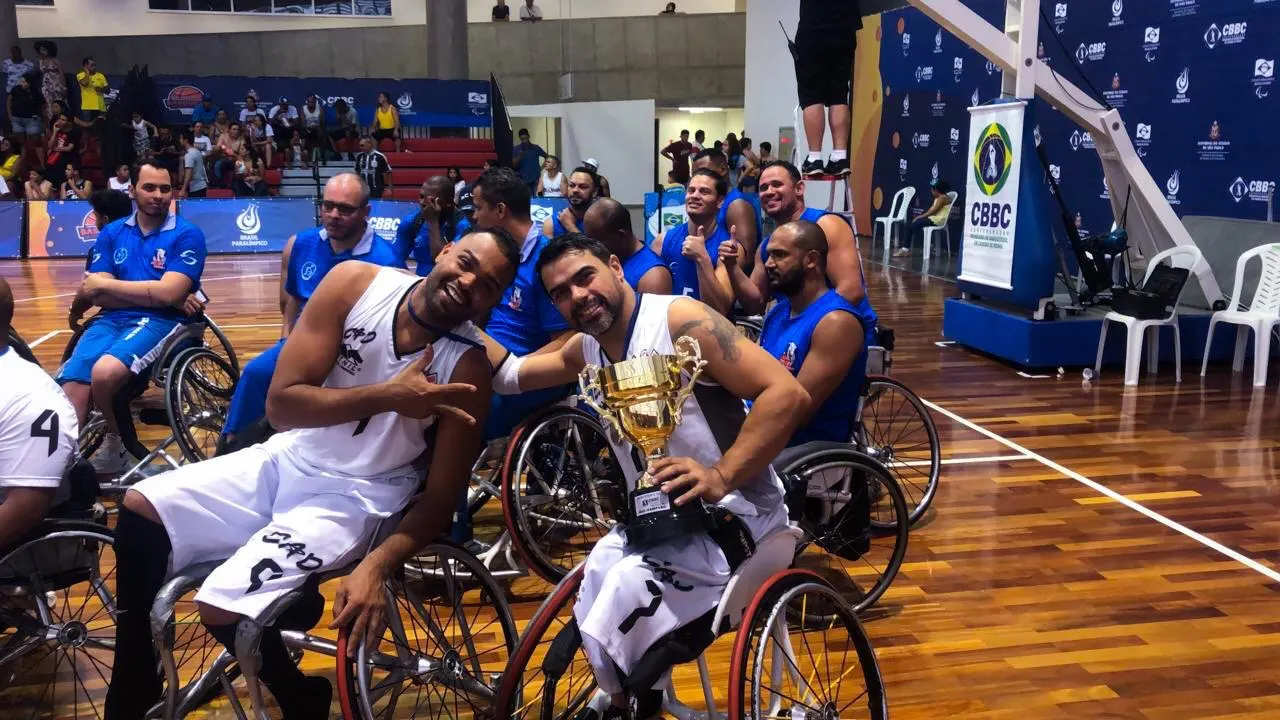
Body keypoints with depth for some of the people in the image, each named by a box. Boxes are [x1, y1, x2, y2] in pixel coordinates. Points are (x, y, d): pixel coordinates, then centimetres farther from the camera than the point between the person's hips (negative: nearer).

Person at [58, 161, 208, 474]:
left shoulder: (188, 235, 1)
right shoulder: (111, 233, 14)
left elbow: (168, 295, -11)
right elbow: (97, 295, 4)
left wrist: (105, 284, -2)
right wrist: (150, 293, -10)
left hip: (160, 321, -4)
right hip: (111, 319, 4)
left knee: (105, 372, -32)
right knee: (71, 386, -23)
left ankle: (116, 442, -4)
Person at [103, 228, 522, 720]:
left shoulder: (467, 368, -16)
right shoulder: (355, 283, -12)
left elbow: (441, 498, -12)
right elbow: (281, 404, -14)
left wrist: (377, 566, -28)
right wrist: (388, 396, -26)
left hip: (356, 496, -4)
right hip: (286, 460, 5)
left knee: (224, 606, -22)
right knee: (142, 508, -9)